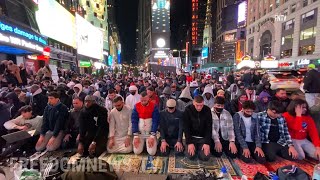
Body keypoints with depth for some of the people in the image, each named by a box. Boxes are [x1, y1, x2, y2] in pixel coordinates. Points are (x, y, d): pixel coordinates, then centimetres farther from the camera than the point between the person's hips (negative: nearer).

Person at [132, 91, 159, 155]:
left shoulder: (154, 106, -12)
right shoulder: (136, 106, -6)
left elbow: (155, 121, -12)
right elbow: (134, 121, -6)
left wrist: (152, 136, -17)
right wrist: (135, 136, -11)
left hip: (150, 132, -1)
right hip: (139, 132, 2)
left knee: (152, 152, -6)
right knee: (137, 152, -3)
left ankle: (148, 143, 26)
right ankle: (143, 143, 29)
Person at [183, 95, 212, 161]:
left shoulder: (207, 110, -11)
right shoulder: (188, 110, -14)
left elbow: (209, 128, -9)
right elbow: (186, 128, -13)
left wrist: (207, 143, -17)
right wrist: (190, 142, -19)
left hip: (203, 137, 1)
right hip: (191, 136, -1)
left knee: (205, 157, -14)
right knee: (191, 156, -15)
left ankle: (199, 148, 19)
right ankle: (195, 148, 18)